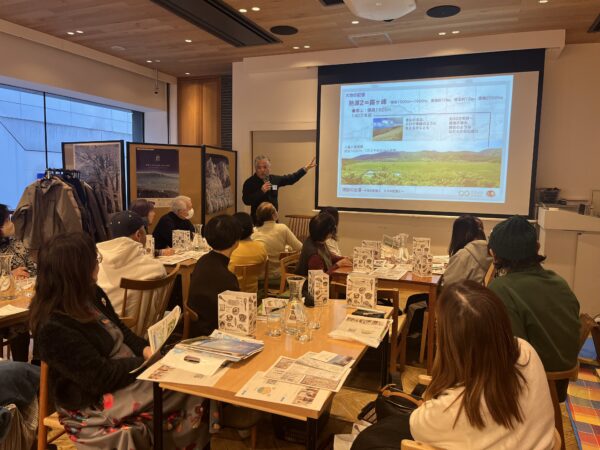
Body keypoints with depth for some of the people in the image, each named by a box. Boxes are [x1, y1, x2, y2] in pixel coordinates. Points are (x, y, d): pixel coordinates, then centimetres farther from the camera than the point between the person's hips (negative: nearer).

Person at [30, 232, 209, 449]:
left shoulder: (91, 294, 1)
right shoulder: (54, 327, -26)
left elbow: (121, 331, 11)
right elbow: (101, 377, -24)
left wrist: (146, 350, -7)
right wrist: (149, 361, -17)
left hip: (128, 372, 8)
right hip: (93, 403, -8)